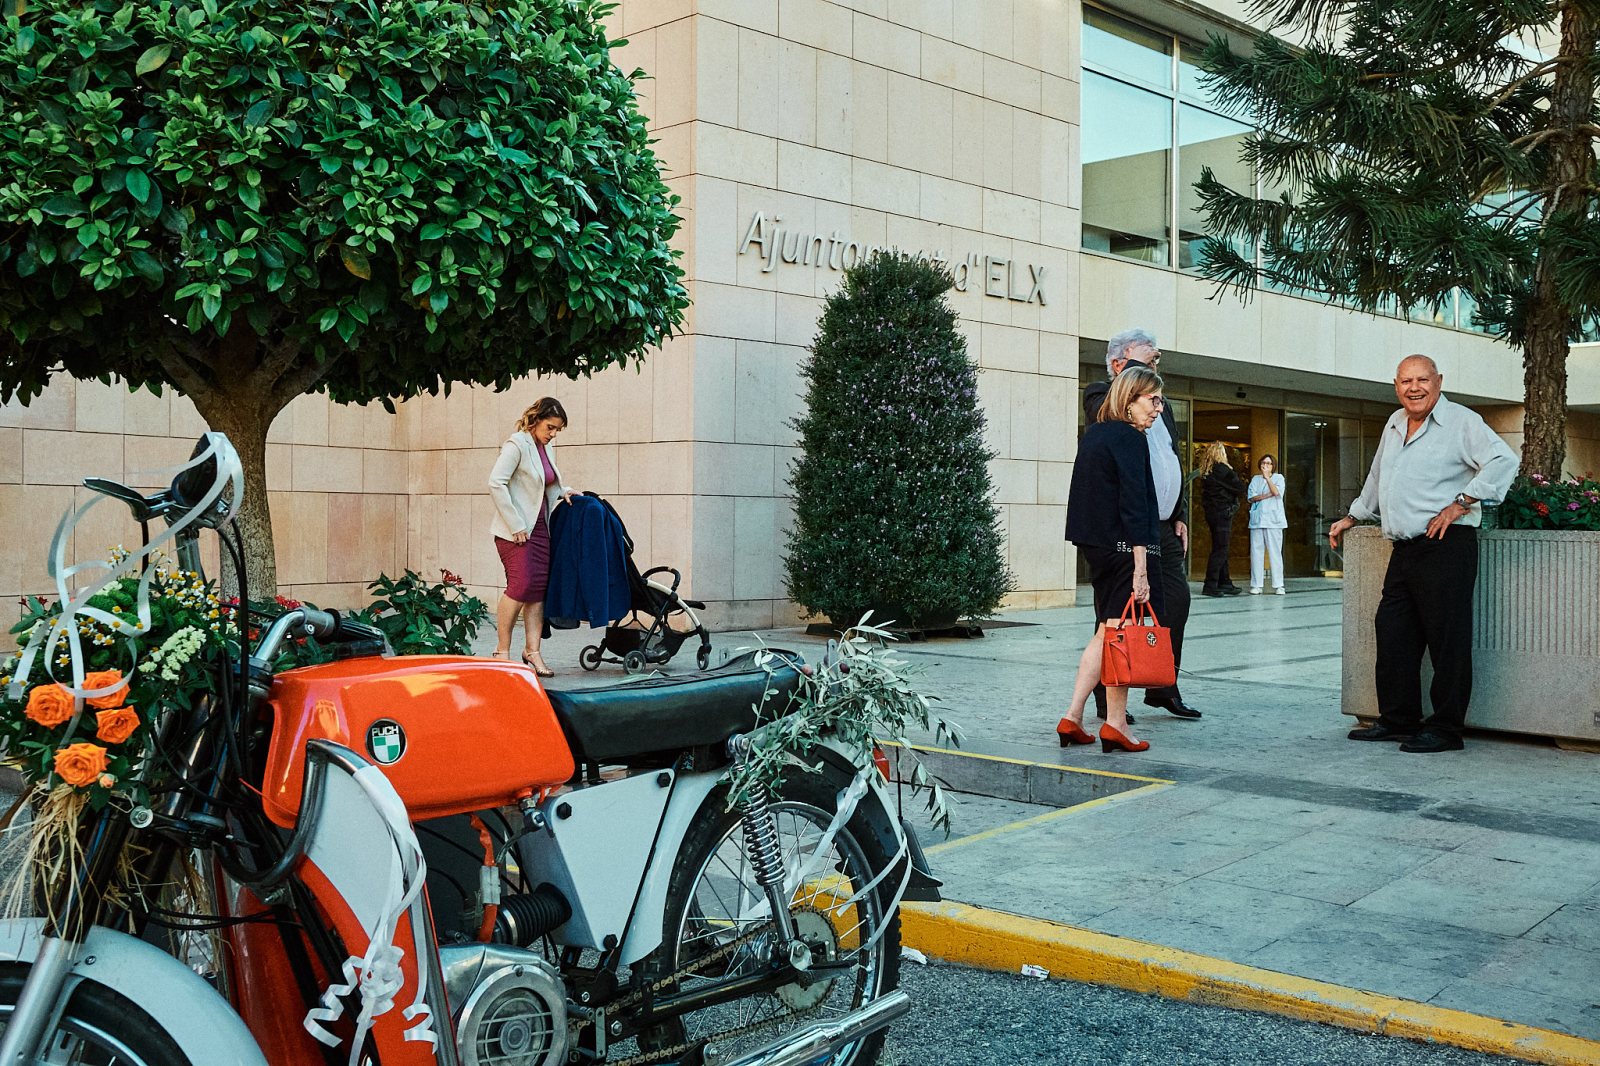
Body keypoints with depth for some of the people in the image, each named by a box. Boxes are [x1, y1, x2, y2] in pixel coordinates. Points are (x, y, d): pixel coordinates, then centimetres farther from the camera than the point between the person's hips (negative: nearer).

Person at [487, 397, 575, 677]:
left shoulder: (547, 447, 14)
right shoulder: (517, 444, -11)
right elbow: (496, 483, -19)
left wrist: (562, 491, 7)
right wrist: (515, 525, -20)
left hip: (540, 528, 8)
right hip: (515, 531, -8)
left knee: (539, 588, 3)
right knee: (521, 585, -15)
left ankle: (532, 651, 7)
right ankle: (502, 650, -4)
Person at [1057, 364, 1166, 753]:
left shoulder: (1093, 434, 15)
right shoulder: (1130, 439, -12)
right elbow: (1134, 505, -18)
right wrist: (1140, 568, -20)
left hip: (1095, 544, 9)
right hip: (1123, 548, -9)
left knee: (1106, 631, 13)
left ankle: (1072, 718, 10)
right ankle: (1115, 724, 4)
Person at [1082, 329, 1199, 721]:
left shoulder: (1161, 406, 21)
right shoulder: (1099, 395, -2)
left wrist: (1180, 516, 17)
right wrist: (1137, 364, -16)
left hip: (1164, 527, 7)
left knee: (1176, 601, 6)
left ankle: (1163, 688, 19)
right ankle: (1109, 698, 5)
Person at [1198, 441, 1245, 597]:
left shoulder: (1206, 471, 12)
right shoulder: (1221, 469, -13)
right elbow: (1240, 488, -11)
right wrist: (1240, 480, 10)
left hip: (1212, 512, 9)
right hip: (1223, 512, -9)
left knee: (1221, 549, 14)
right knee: (1220, 549, -7)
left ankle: (1225, 583, 19)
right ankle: (1210, 586, -9)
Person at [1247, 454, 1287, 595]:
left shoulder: (1278, 477, 10)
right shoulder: (1255, 479, 16)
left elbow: (1277, 492, -9)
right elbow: (1251, 497, 4)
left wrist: (1267, 477, -10)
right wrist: (1267, 495, -7)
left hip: (1273, 520, -2)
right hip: (1257, 519, 2)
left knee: (1275, 552, -5)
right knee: (1256, 552, -1)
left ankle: (1278, 585, -4)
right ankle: (1256, 584, 1)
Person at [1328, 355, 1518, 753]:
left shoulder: (1461, 422, -6)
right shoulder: (1395, 424, 19)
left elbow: (1504, 460, -18)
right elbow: (1377, 478, 33)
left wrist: (1459, 504, -20)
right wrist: (1352, 517, 38)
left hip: (1446, 546, -8)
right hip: (1404, 549, 8)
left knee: (1447, 638, -5)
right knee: (1392, 632, 9)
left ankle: (1446, 728, 0)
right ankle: (1398, 719, 19)